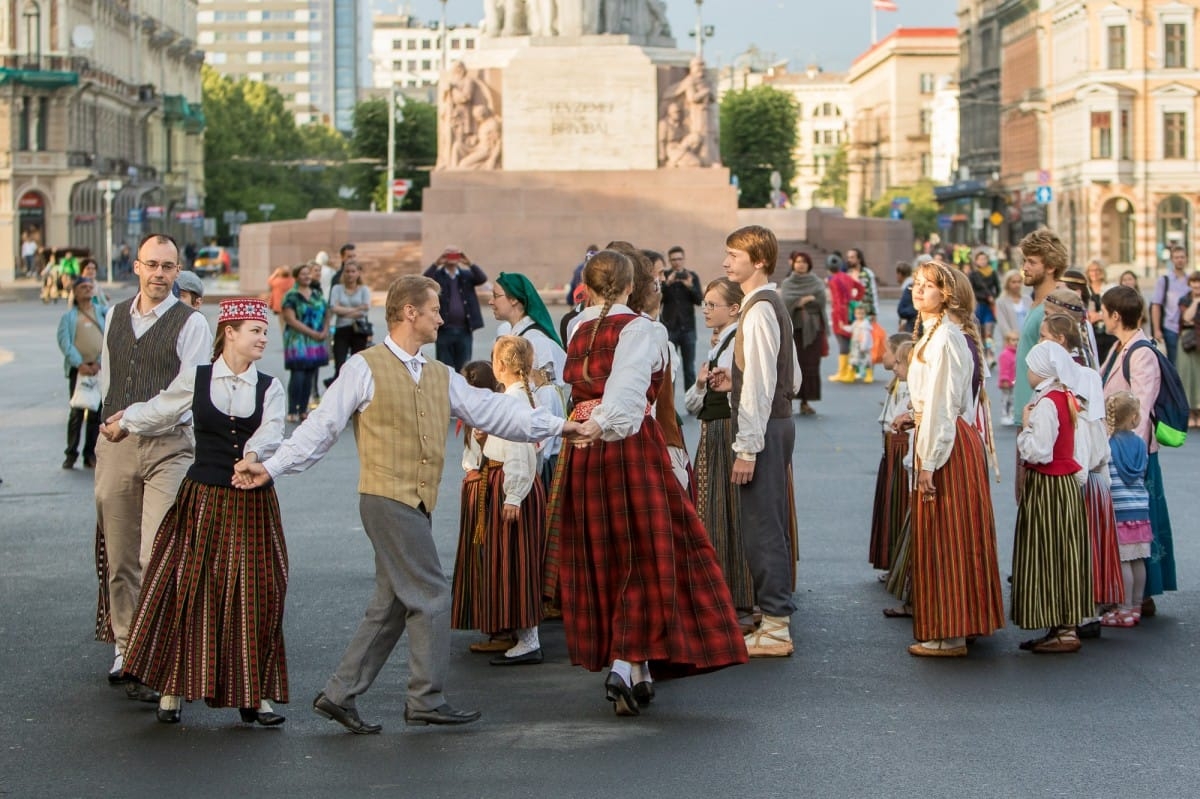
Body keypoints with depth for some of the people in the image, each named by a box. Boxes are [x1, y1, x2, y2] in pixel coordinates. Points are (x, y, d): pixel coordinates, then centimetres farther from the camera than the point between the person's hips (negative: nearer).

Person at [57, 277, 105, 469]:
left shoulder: (103, 313, 14)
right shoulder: (68, 317, 11)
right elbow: (64, 342, -3)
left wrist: (99, 362, -10)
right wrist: (80, 364, -16)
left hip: (100, 368, 1)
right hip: (78, 368, -1)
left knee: (96, 412, 2)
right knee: (77, 412, -6)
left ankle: (90, 455, 9)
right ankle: (71, 454, 2)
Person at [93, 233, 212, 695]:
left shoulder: (191, 324, -3)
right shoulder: (114, 317, 14)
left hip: (169, 447, -5)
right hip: (115, 445, 5)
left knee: (157, 557, -13)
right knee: (119, 557, 9)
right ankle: (124, 647, 22)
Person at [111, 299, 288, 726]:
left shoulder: (270, 388, 2)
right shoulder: (195, 379, 1)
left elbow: (271, 430, -15)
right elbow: (159, 410, 19)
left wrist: (254, 455, -36)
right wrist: (125, 422, 35)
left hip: (252, 503, 1)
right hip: (202, 498, 0)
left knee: (254, 596, 1)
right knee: (186, 590, 0)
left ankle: (254, 695, 8)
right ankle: (173, 690, 11)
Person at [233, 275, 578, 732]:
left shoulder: (441, 376, 16)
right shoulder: (365, 368, -4)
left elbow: (491, 411, 11)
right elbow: (323, 426, -3)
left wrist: (556, 426, 2)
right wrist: (271, 467, -8)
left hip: (417, 504, 8)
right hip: (386, 498, -8)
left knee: (391, 606, 9)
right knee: (430, 596, -8)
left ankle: (339, 695, 16)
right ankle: (426, 701, 0)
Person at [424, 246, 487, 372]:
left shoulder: (467, 275, 11)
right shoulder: (437, 275, 5)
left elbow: (483, 279, -5)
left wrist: (469, 264, -17)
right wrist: (437, 264, -23)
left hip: (464, 330, 2)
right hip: (444, 330, -2)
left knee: (463, 369, 5)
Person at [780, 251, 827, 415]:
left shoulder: (816, 282, 10)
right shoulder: (787, 283, 9)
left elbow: (821, 298, -9)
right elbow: (786, 301, -9)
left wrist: (799, 301, -7)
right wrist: (809, 299, -12)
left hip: (812, 329, 0)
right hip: (793, 328, 0)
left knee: (810, 365, -4)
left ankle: (805, 401, 1)